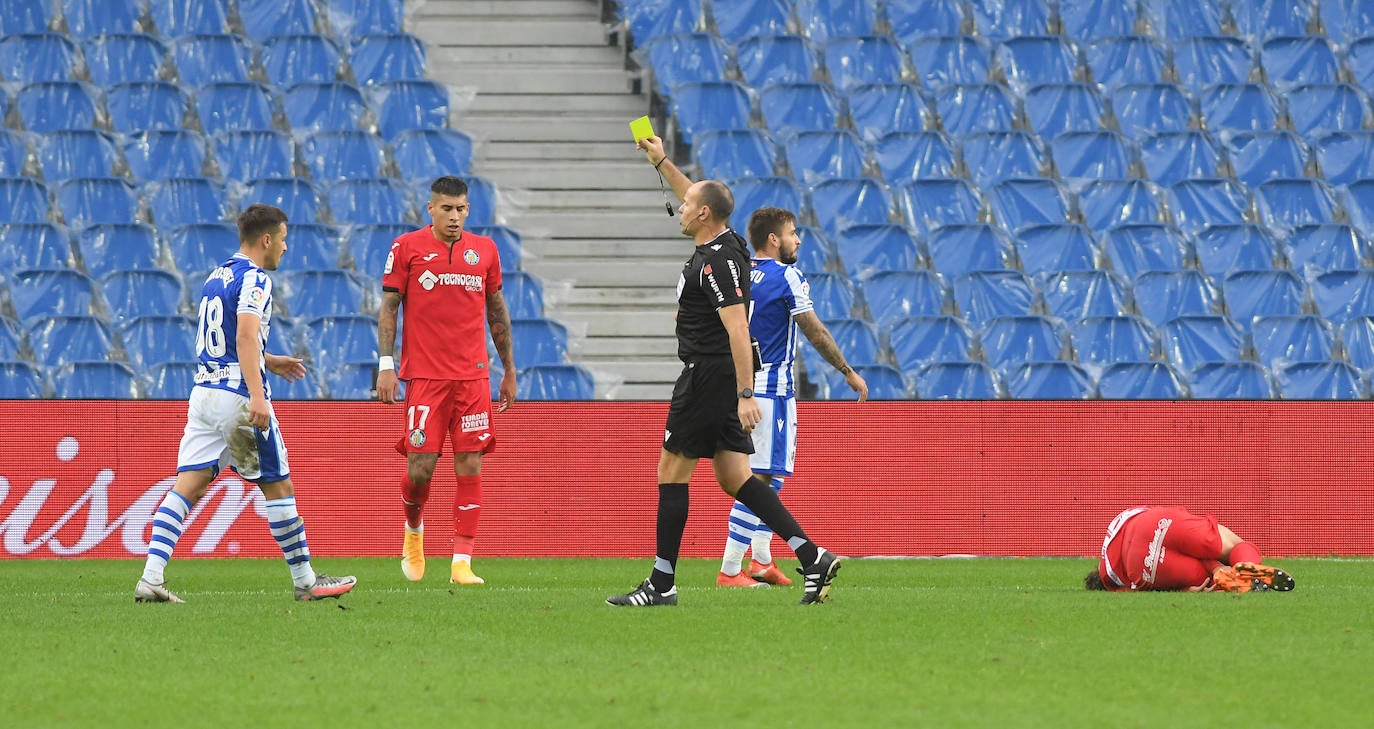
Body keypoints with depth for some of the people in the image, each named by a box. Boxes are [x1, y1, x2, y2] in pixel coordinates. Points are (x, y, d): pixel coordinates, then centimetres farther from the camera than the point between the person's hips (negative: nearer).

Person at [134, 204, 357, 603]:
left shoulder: (216, 277, 17)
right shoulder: (254, 279, -11)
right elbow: (246, 337, -25)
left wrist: (269, 362, 36)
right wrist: (257, 396, -33)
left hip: (204, 391, 8)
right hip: (237, 397, -8)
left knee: (187, 487, -1)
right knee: (278, 486, 6)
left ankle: (150, 578, -13)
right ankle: (306, 581, 15)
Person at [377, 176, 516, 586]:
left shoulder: (484, 250, 10)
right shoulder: (407, 248, 2)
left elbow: (497, 312, 18)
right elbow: (388, 308, 3)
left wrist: (509, 371, 19)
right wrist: (386, 365, -6)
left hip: (473, 375, 2)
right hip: (424, 375, -2)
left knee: (470, 467, -4)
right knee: (421, 467, -5)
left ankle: (462, 563, -4)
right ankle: (413, 530, 26)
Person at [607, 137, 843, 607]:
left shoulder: (718, 262, -18)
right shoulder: (720, 244, 11)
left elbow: (738, 329, -24)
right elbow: (698, 199, 34)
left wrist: (746, 395, -28)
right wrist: (661, 163, 40)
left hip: (708, 378, -10)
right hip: (721, 383, 10)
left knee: (671, 473, -2)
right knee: (735, 478, 7)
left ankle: (662, 584, 1)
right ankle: (813, 559, -3)